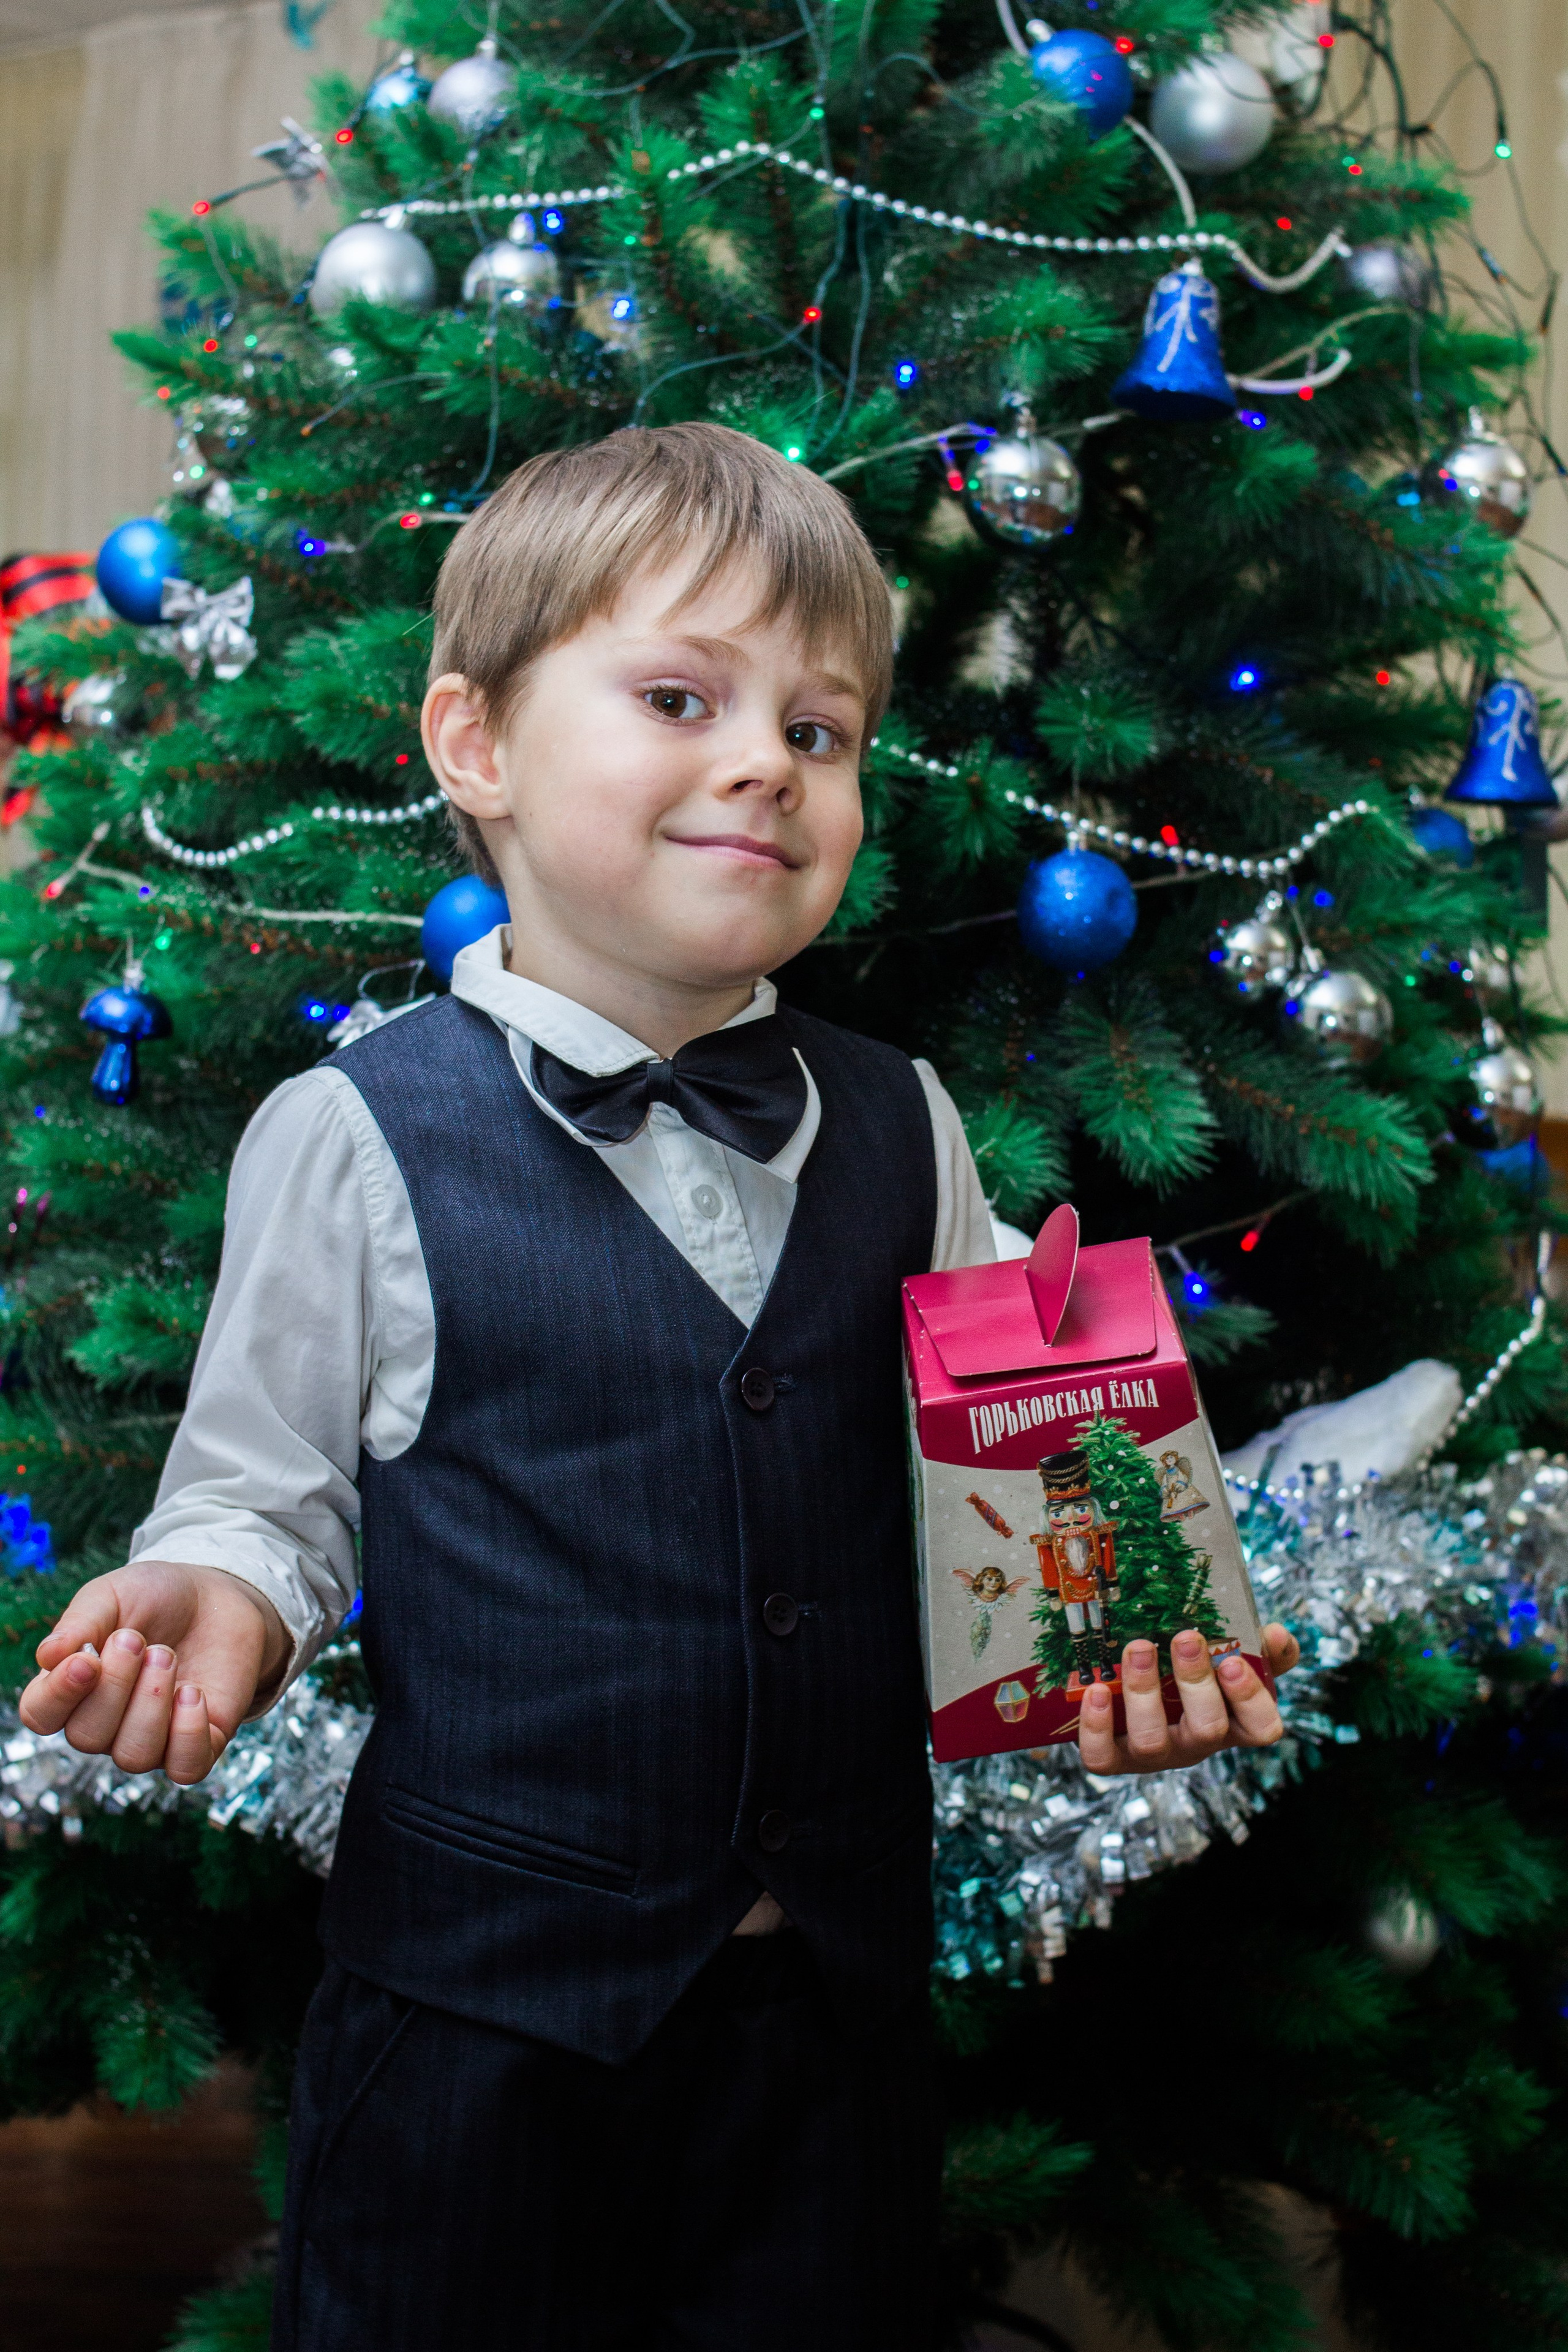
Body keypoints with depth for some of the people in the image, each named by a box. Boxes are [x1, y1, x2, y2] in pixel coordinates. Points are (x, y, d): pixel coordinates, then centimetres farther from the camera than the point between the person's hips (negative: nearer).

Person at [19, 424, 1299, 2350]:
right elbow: (268, 1484, -1)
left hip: (835, 1981, 4)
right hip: (476, 1992, -3)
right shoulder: (353, 1140, -9)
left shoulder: (900, 1132, 3)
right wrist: (215, 1599, -22)